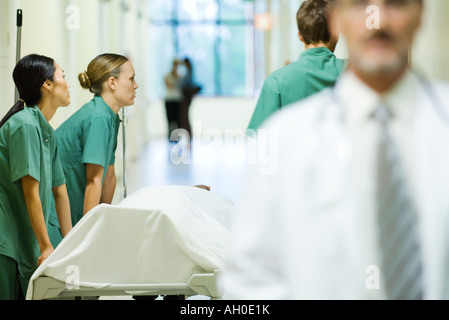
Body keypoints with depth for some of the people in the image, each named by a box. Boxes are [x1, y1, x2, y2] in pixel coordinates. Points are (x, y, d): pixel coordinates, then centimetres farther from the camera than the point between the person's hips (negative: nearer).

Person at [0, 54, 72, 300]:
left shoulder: (47, 132, 15)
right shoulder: (25, 125, -15)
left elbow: (59, 190, 19)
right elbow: (31, 192, -16)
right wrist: (46, 247, -13)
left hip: (21, 243, 9)